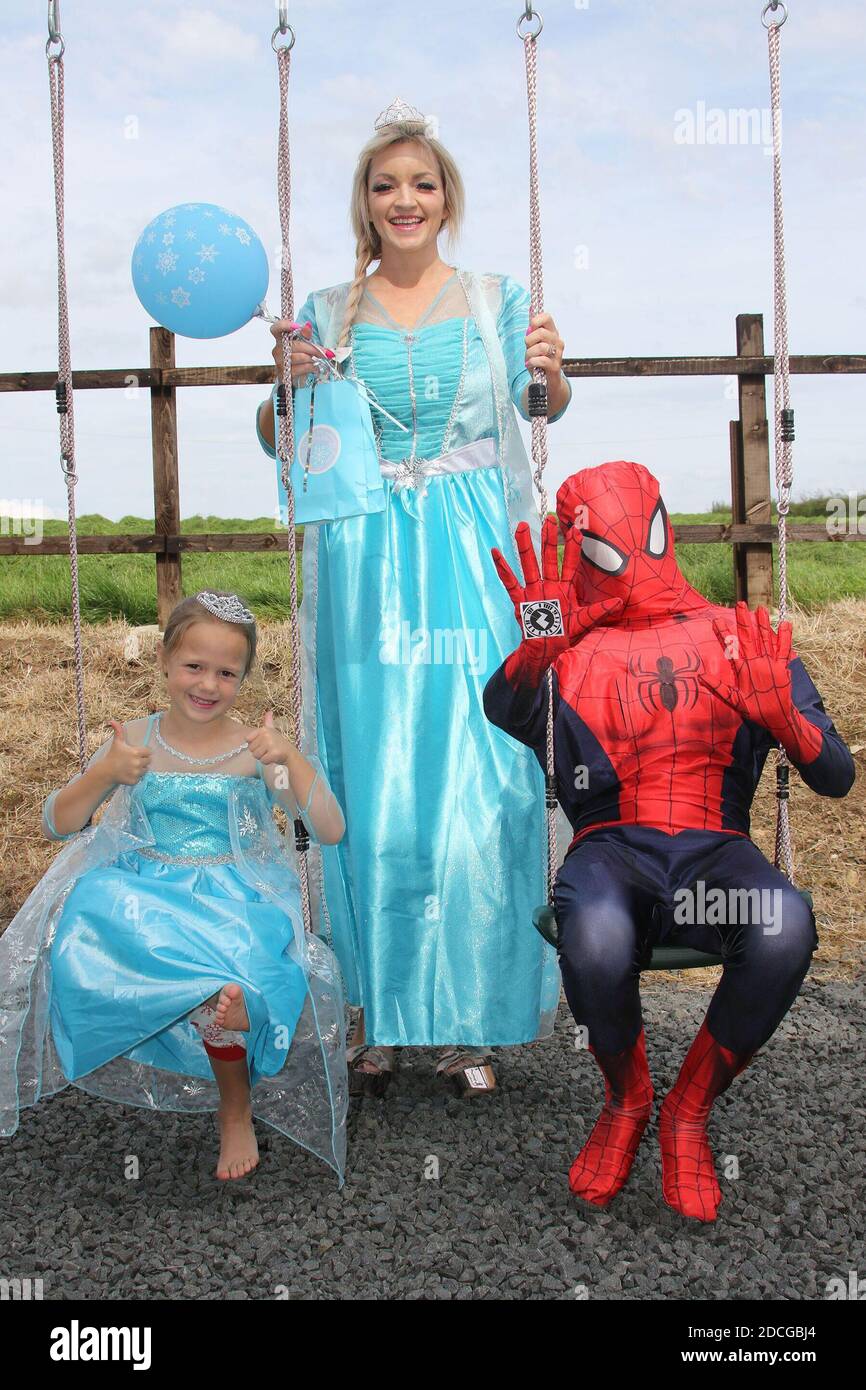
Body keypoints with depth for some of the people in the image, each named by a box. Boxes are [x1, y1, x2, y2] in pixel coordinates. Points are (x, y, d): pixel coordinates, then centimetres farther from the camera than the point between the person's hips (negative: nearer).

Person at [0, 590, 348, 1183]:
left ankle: (237, 1106, -3)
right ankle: (221, 995, -23)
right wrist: (106, 773, -12)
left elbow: (331, 830, -8)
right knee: (82, 938, -31)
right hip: (141, 892, 1)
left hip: (235, 899, -1)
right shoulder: (135, 740, 5)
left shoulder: (256, 749, -1)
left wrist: (292, 758, -22)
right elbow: (57, 823, 6)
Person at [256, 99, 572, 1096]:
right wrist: (288, 387, -10)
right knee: (373, 785, 0)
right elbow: (280, 442, 11)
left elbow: (545, 413, 7)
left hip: (475, 564, 0)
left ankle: (467, 1018, 12)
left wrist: (551, 375, -14)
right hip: (368, 567, 1)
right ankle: (378, 1013, 14)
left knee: (477, 784, -2)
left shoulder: (496, 300, 10)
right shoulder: (327, 314, 10)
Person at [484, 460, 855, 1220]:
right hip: (612, 848, -1)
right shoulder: (572, 651, 13)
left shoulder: (742, 639, 15)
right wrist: (535, 650, -35)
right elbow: (503, 712, -13)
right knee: (595, 935, -37)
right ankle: (626, 1101, 0)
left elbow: (836, 778, 7)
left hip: (715, 849, 1)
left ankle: (689, 1112, -5)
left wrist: (783, 715, -14)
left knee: (786, 927, -34)